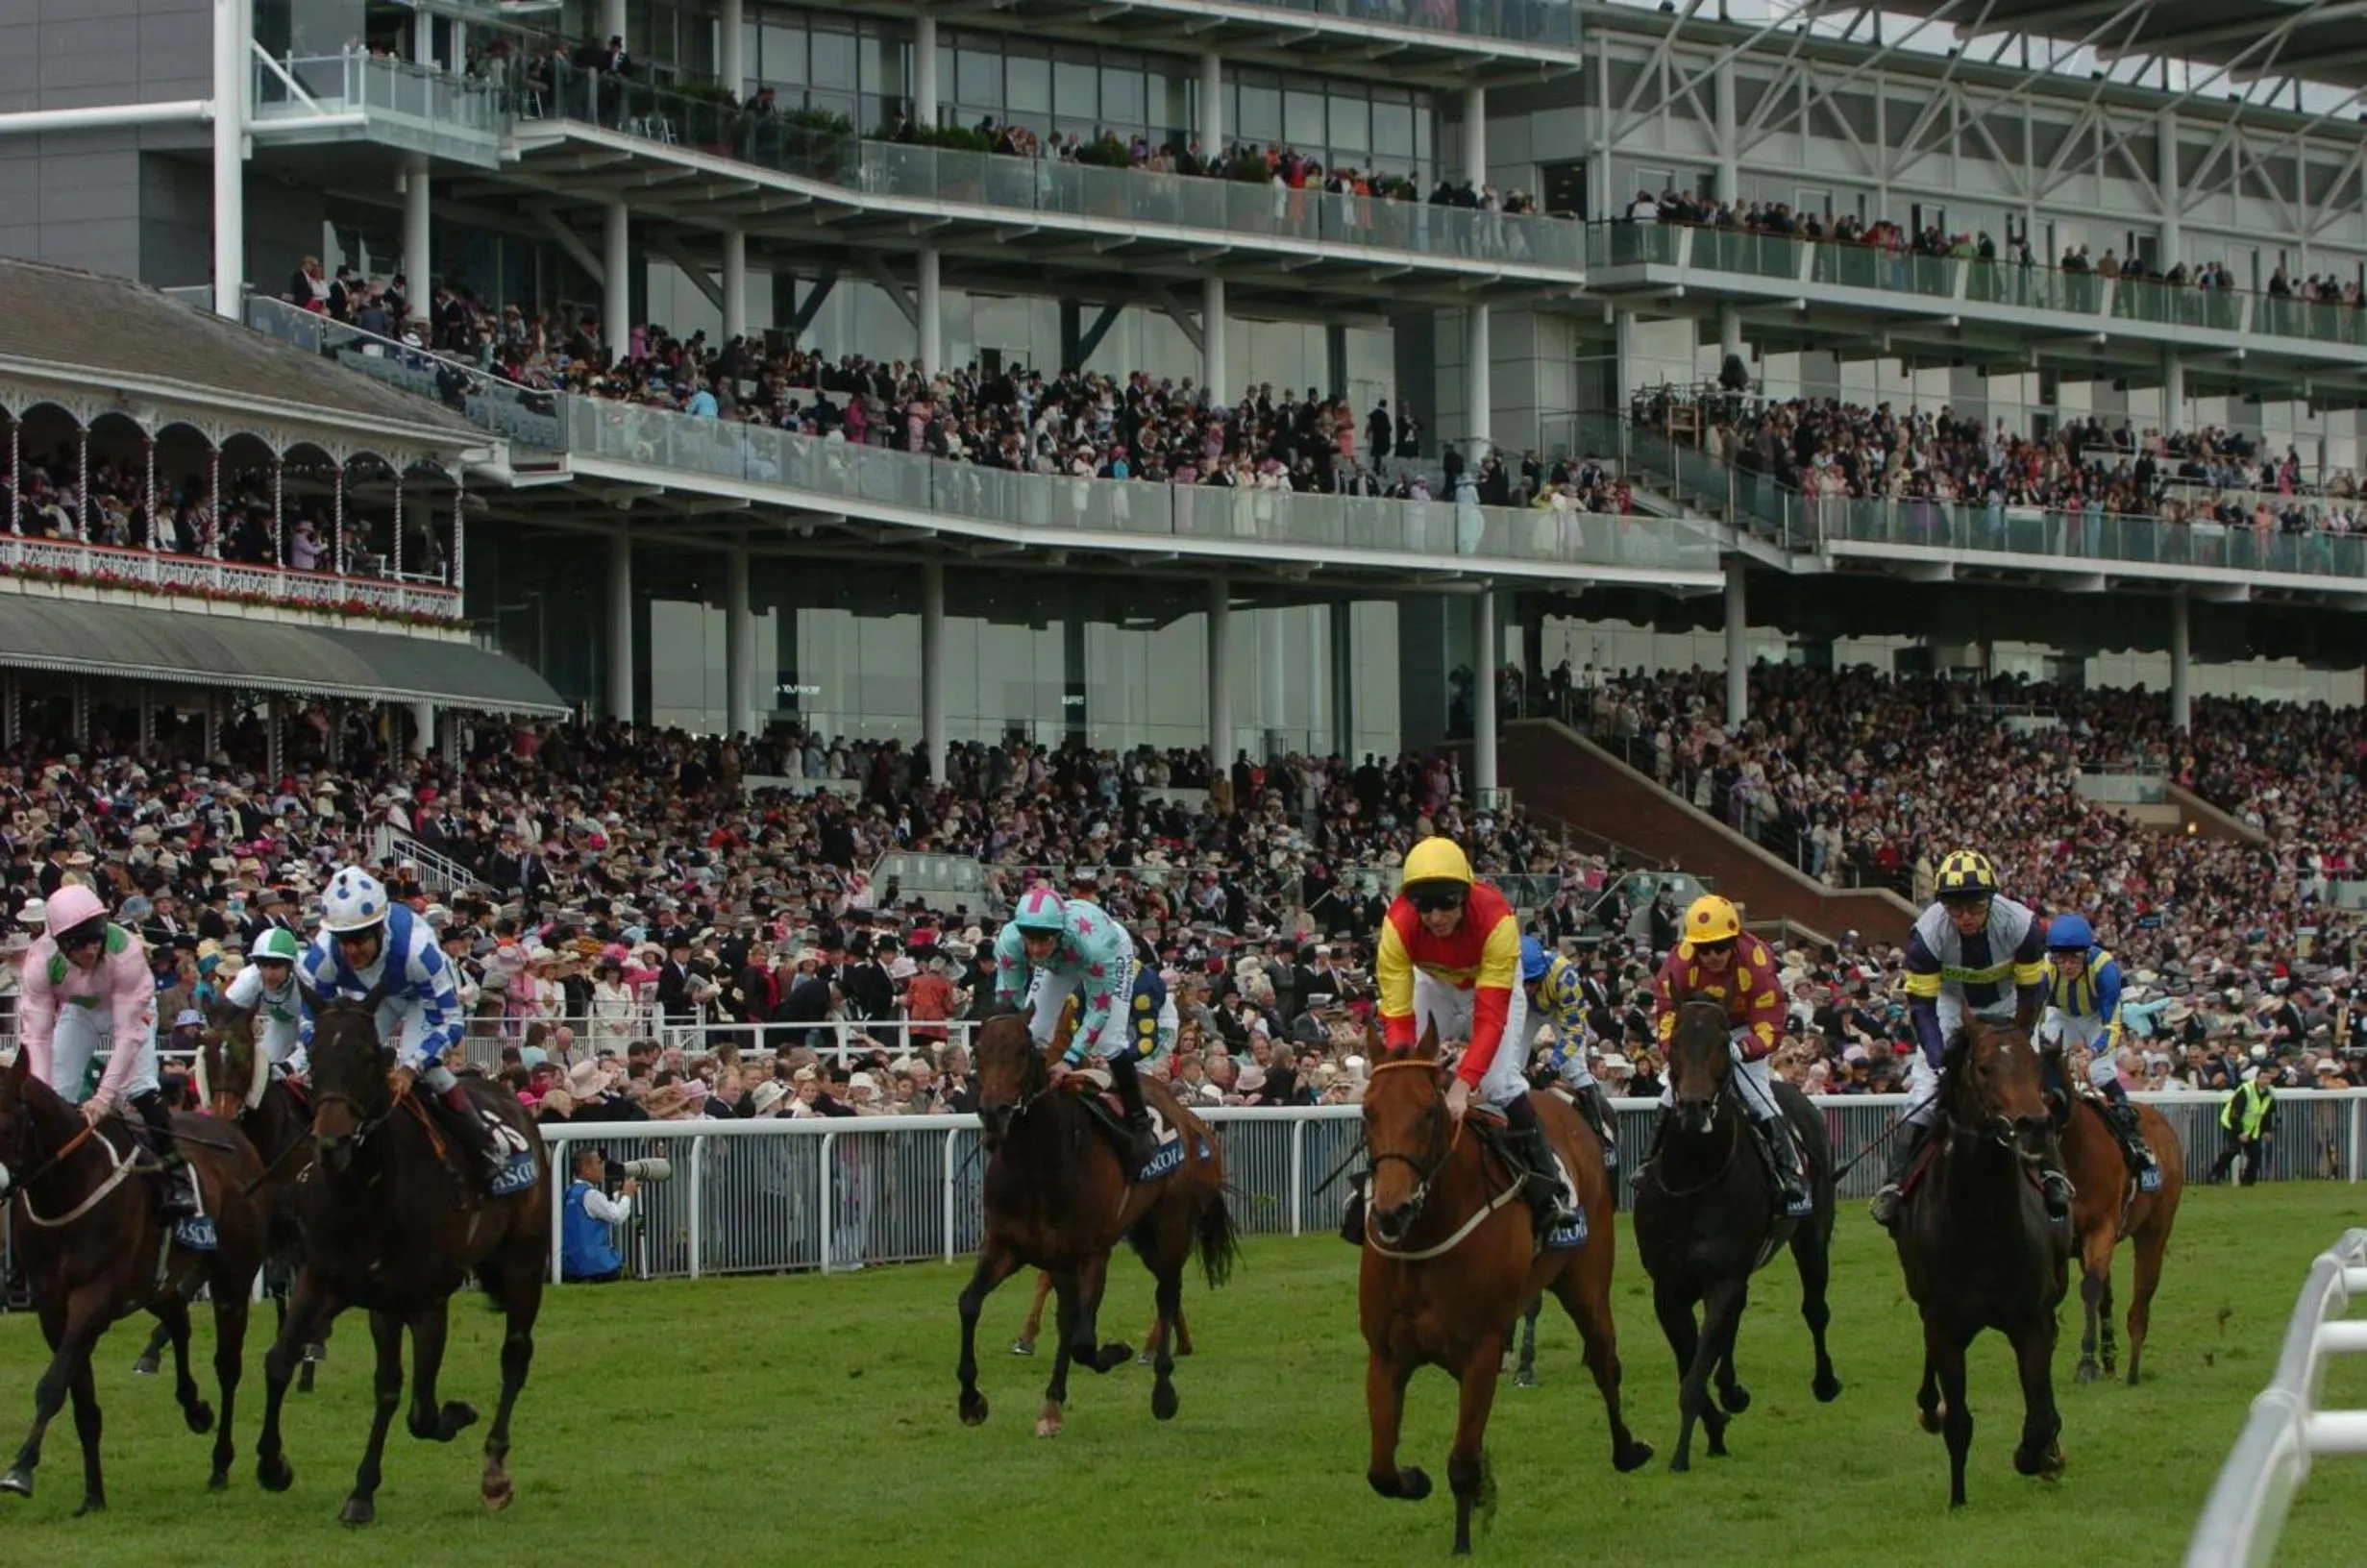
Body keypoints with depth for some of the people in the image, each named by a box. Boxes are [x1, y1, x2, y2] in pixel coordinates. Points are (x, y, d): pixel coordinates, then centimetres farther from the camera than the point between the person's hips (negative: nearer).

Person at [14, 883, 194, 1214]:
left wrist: (104, 1096, -43)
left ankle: (176, 1175, -12)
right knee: (60, 1092, -7)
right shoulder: (41, 961, -35)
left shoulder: (126, 952, -41)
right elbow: (37, 1035, -34)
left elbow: (128, 1032, -39)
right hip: (76, 1009, 3)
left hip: (130, 1005, -3)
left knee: (139, 1086, -19)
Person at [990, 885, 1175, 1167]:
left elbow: (1100, 1008, -37)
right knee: (1032, 1032, -5)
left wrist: (1071, 1059, -41)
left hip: (1113, 952, -4)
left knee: (1108, 1042, -19)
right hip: (1059, 963, 4)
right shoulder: (1009, 942, -37)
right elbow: (1007, 1002, -27)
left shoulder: (1091, 942, -47)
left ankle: (1138, 1123, -4)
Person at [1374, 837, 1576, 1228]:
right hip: (1433, 986, 3)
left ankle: (1549, 1188, -11)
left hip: (1494, 984, -3)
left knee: (1499, 1081, -20)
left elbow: (1491, 1016, -42)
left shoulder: (1495, 919, -41)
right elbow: (1397, 1014, -34)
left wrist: (1462, 1084, -53)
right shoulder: (1398, 924, -35)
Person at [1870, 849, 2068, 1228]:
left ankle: (2052, 1173, -4)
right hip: (1950, 1004, -1)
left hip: (2006, 1004, 1)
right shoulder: (1927, 933, -31)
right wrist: (1940, 1063, -33)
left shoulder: (2020, 925, -30)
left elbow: (2031, 995, -17)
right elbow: (1922, 1007, -24)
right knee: (1926, 1089, -15)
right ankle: (1896, 1180, -12)